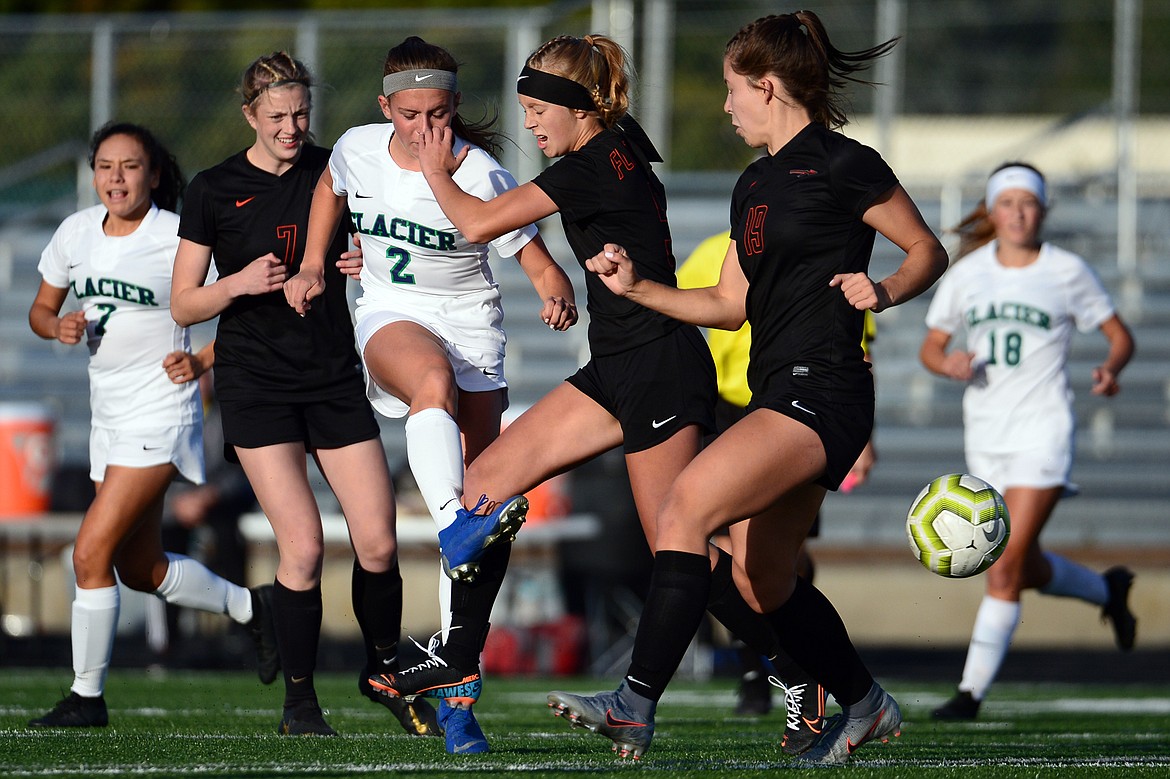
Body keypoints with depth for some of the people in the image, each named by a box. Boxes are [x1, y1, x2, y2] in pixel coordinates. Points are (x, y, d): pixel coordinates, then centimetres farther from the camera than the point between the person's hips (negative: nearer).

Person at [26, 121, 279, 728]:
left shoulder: (179, 239, -13)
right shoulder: (77, 232, 3)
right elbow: (40, 308, 14)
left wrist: (204, 361, -18)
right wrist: (58, 326, -8)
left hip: (160, 410, -8)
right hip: (109, 410, 8)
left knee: (91, 551, -14)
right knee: (141, 569, 15)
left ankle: (87, 696, -4)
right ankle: (250, 608, 38)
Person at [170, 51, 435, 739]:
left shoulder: (335, 171, 6)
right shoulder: (214, 190, 1)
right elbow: (184, 306, 3)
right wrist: (239, 283, -16)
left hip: (335, 375, 2)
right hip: (256, 381, -2)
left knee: (378, 541, -5)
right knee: (304, 545, -14)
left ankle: (385, 671, 19)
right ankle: (299, 700, 2)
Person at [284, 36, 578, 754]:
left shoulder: (480, 175, -15)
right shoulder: (358, 150, -5)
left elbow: (538, 262, -15)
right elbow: (331, 190, 20)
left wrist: (559, 299, -36)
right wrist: (311, 268, 14)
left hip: (470, 323, -1)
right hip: (392, 317, 1)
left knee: (478, 496, -7)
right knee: (434, 378, -38)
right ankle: (454, 529, -61)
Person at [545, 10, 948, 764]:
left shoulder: (842, 165, -7)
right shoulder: (754, 186, 18)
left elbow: (929, 251, -1)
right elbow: (731, 305, 23)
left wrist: (883, 291, -19)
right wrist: (637, 287, 14)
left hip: (821, 392, -10)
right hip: (778, 392, 10)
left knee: (686, 508, -22)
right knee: (761, 580, 15)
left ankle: (637, 705, -28)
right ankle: (865, 704, 33)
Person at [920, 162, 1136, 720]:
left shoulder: (1067, 272, -2)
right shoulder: (966, 273, 5)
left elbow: (1120, 336, 6)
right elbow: (930, 348, 11)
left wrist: (1111, 370, -16)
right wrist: (949, 364, -12)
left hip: (1042, 429, -5)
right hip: (984, 435, 5)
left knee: (1005, 567, -13)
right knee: (1026, 569, 12)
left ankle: (972, 691, -10)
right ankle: (1108, 591, 42)